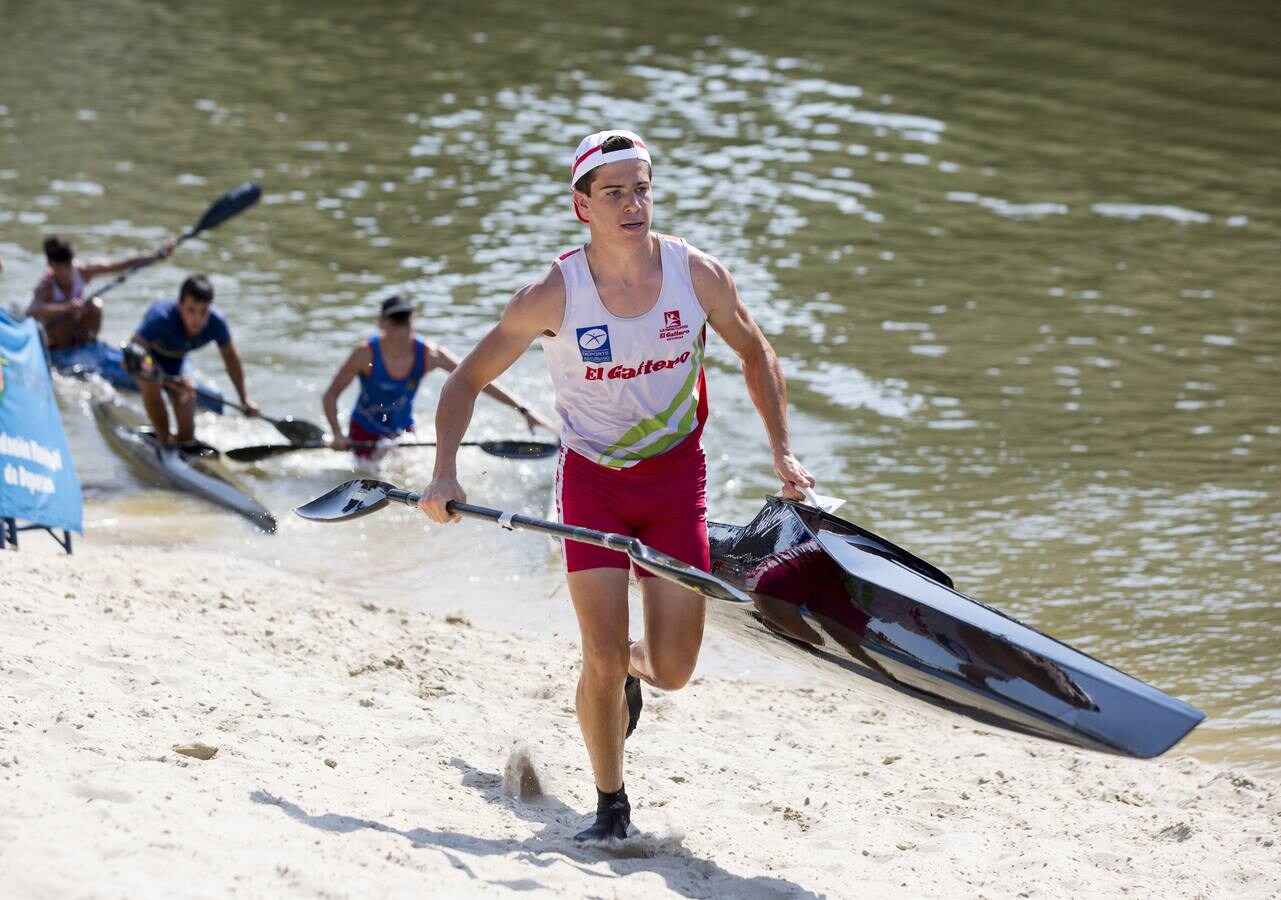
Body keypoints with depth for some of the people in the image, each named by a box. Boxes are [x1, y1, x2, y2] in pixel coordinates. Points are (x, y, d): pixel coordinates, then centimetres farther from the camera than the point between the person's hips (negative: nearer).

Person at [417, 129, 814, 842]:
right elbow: (468, 381, -7)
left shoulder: (699, 275, -12)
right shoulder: (554, 295, -18)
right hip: (592, 477, -2)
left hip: (676, 475, 2)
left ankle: (630, 668, 38)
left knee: (673, 671, -1)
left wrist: (783, 453, 1)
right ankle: (611, 805, 14)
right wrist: (445, 474, -19)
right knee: (604, 663, -10)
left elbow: (756, 355, 7)